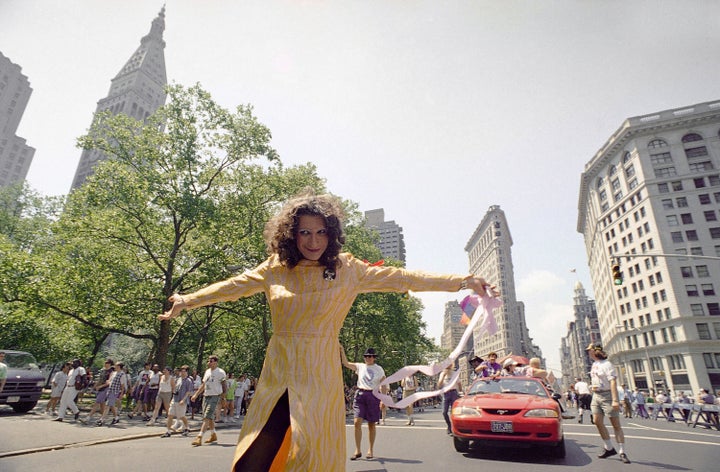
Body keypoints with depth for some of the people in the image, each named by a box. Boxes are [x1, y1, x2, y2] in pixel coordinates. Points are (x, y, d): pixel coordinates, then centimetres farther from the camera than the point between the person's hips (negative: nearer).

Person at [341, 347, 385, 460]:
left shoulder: (379, 369, 3)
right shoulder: (360, 366, 6)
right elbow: (346, 363, -3)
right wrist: (342, 351, -16)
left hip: (373, 396, -1)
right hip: (360, 395, 1)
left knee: (371, 425, 8)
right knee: (357, 422, -9)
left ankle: (370, 450, 23)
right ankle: (357, 450, 3)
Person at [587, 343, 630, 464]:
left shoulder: (606, 364, -13)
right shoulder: (594, 365, 14)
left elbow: (613, 382, -20)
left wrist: (615, 400, -26)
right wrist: (593, 387, 8)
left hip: (607, 395, -8)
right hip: (596, 395, 8)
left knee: (616, 424, -2)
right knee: (598, 422, 2)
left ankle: (622, 452, 3)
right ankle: (609, 448, 14)